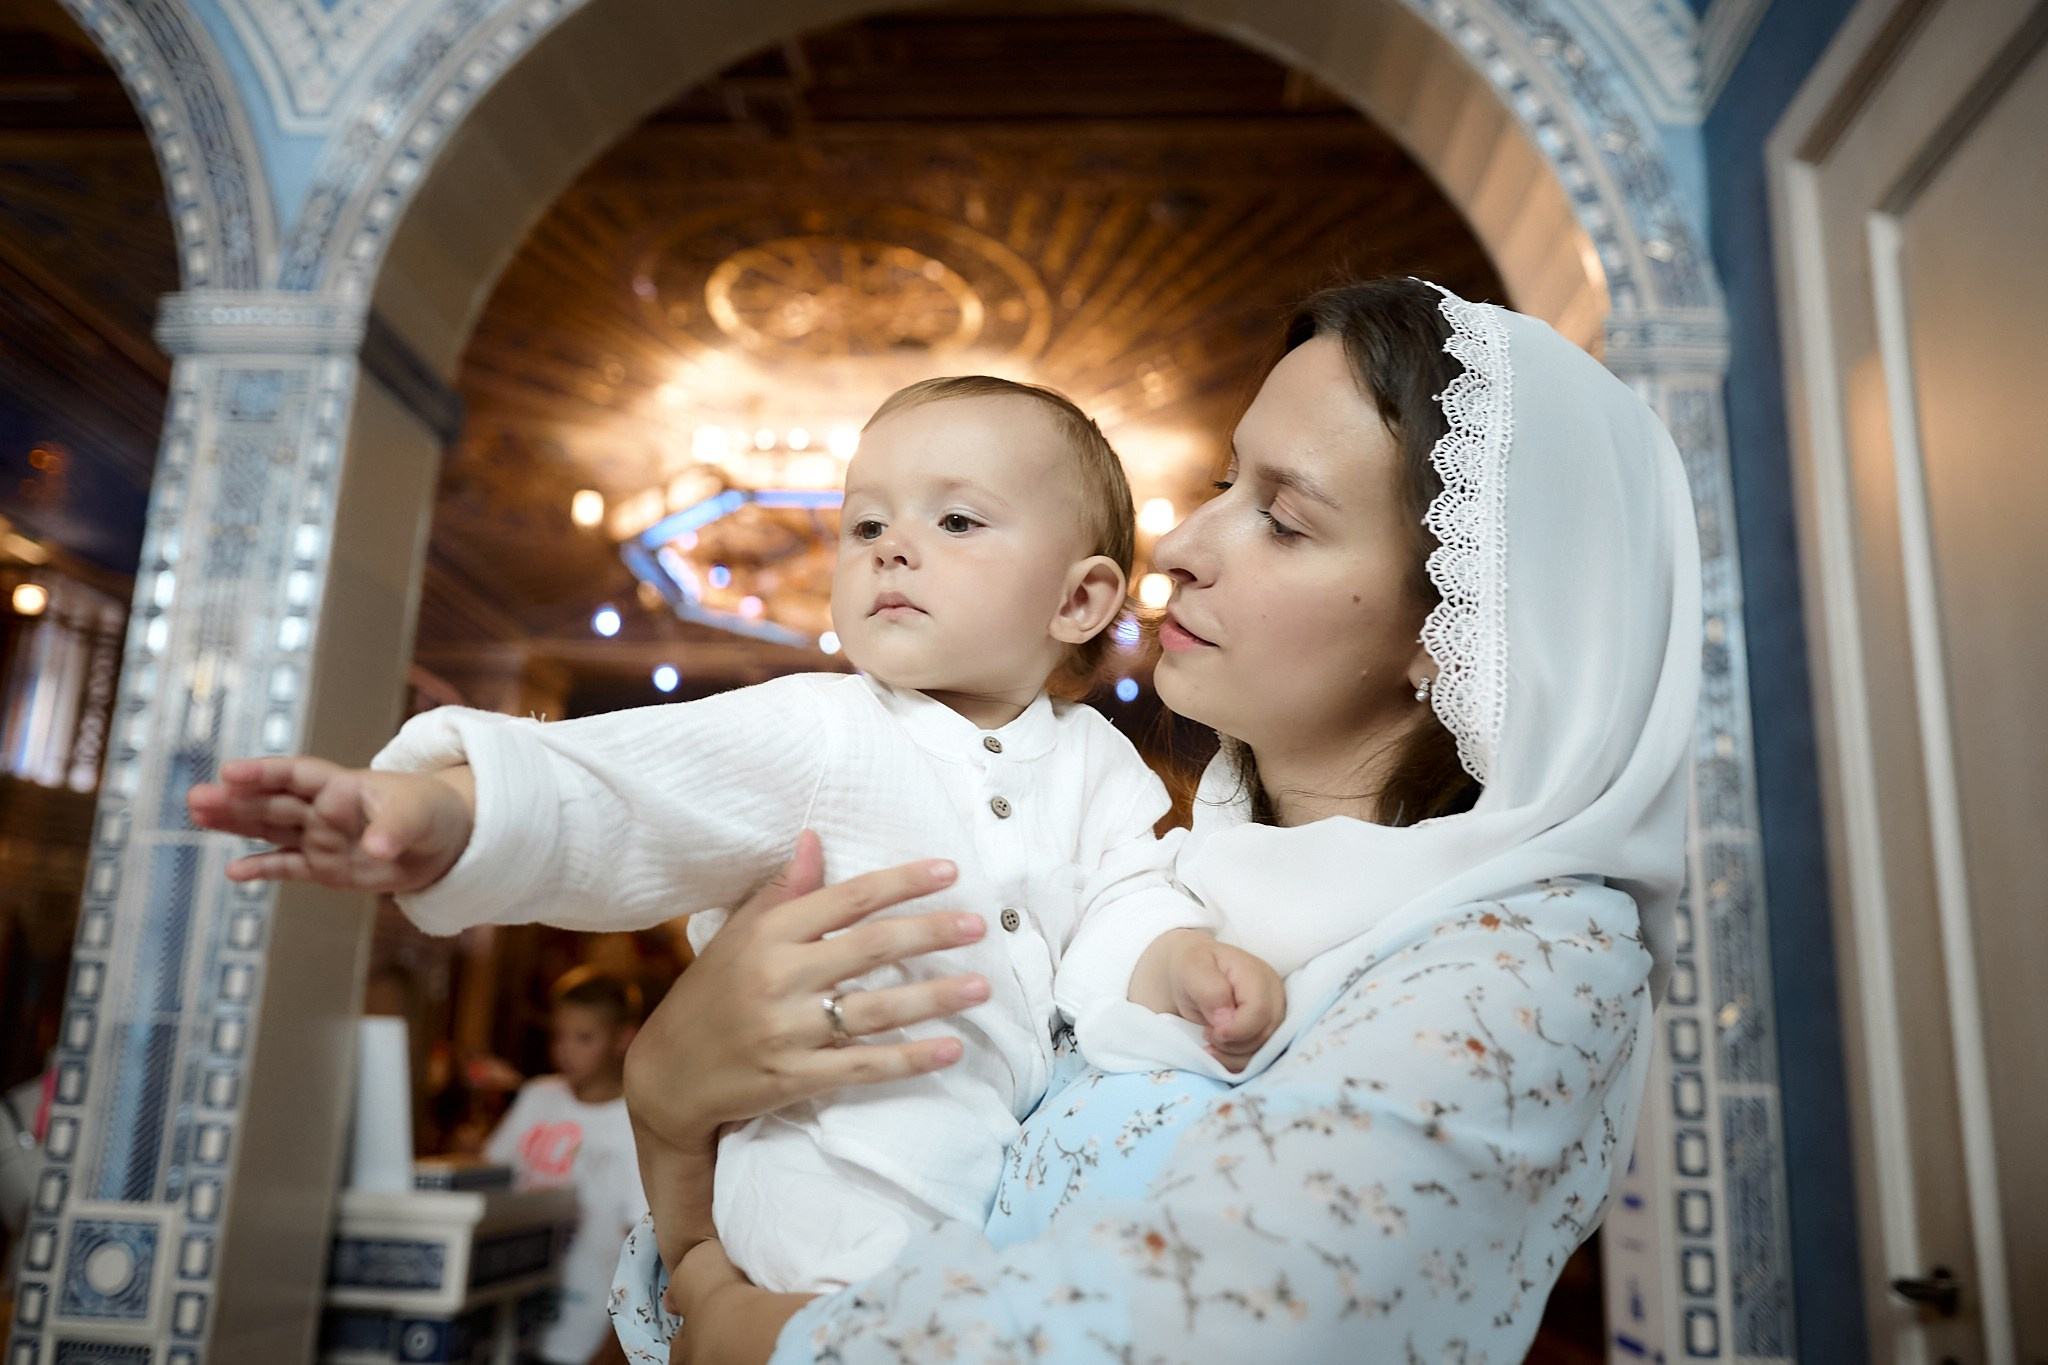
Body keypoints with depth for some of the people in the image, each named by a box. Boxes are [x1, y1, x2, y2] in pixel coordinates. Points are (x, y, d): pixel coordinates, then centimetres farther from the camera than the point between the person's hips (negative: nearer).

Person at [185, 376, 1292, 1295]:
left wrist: (1182, 963, -24)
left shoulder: (1094, 761, 6)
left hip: (1045, 1130, 5)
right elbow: (616, 791, -19)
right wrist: (449, 809, -37)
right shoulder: (810, 733, -7)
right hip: (850, 1160, -4)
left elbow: (1121, 907, -1)